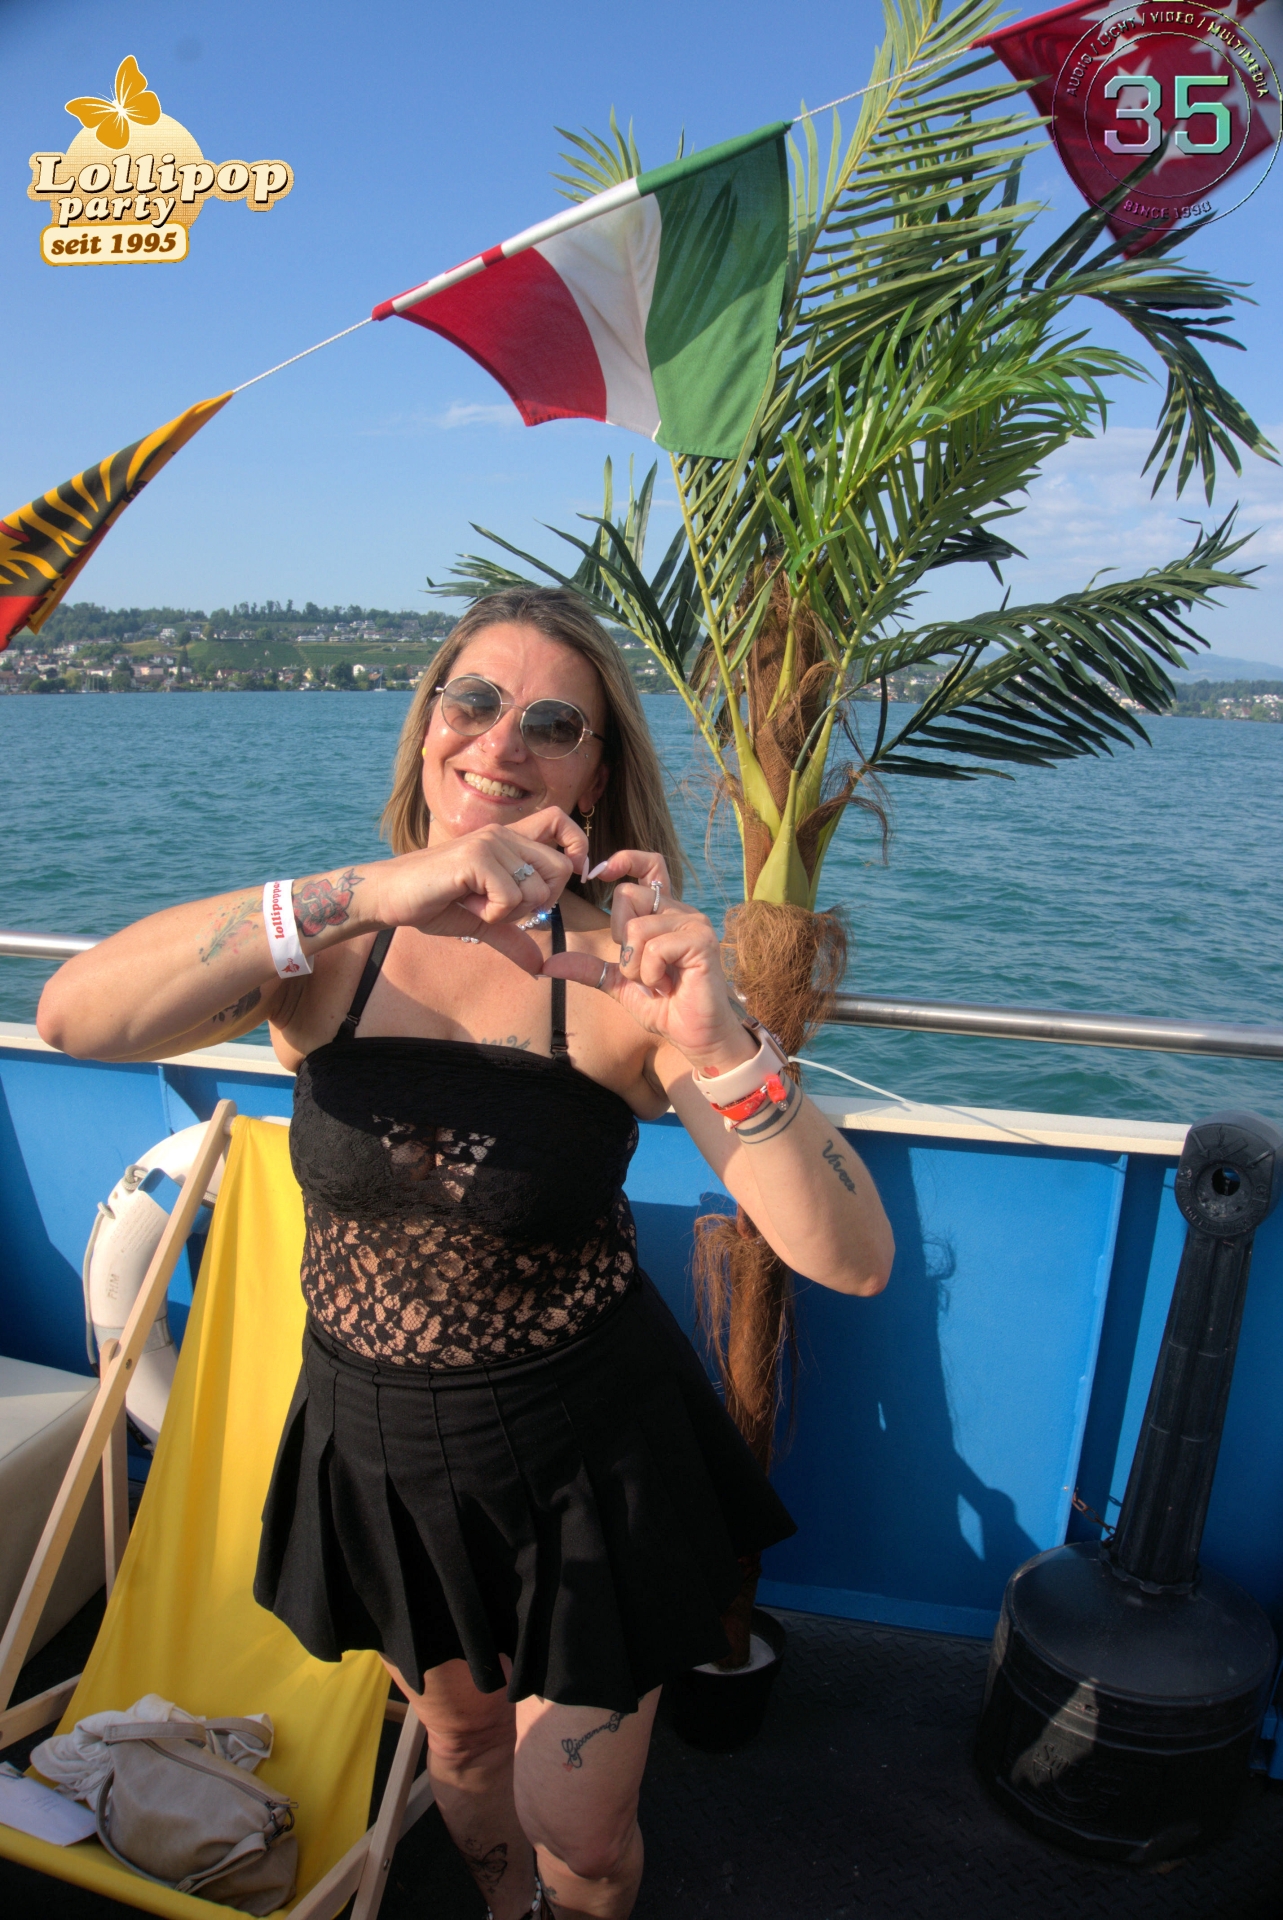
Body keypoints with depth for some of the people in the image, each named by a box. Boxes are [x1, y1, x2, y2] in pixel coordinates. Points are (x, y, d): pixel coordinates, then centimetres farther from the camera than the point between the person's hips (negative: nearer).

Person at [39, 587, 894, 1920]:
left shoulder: (621, 972, -20)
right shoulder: (324, 946, -13)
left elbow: (853, 1261, -26)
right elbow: (73, 1017, -33)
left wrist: (719, 1045, -42)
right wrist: (369, 893, -42)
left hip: (586, 1457, -2)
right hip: (377, 1443, 3)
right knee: (459, 1735, 29)